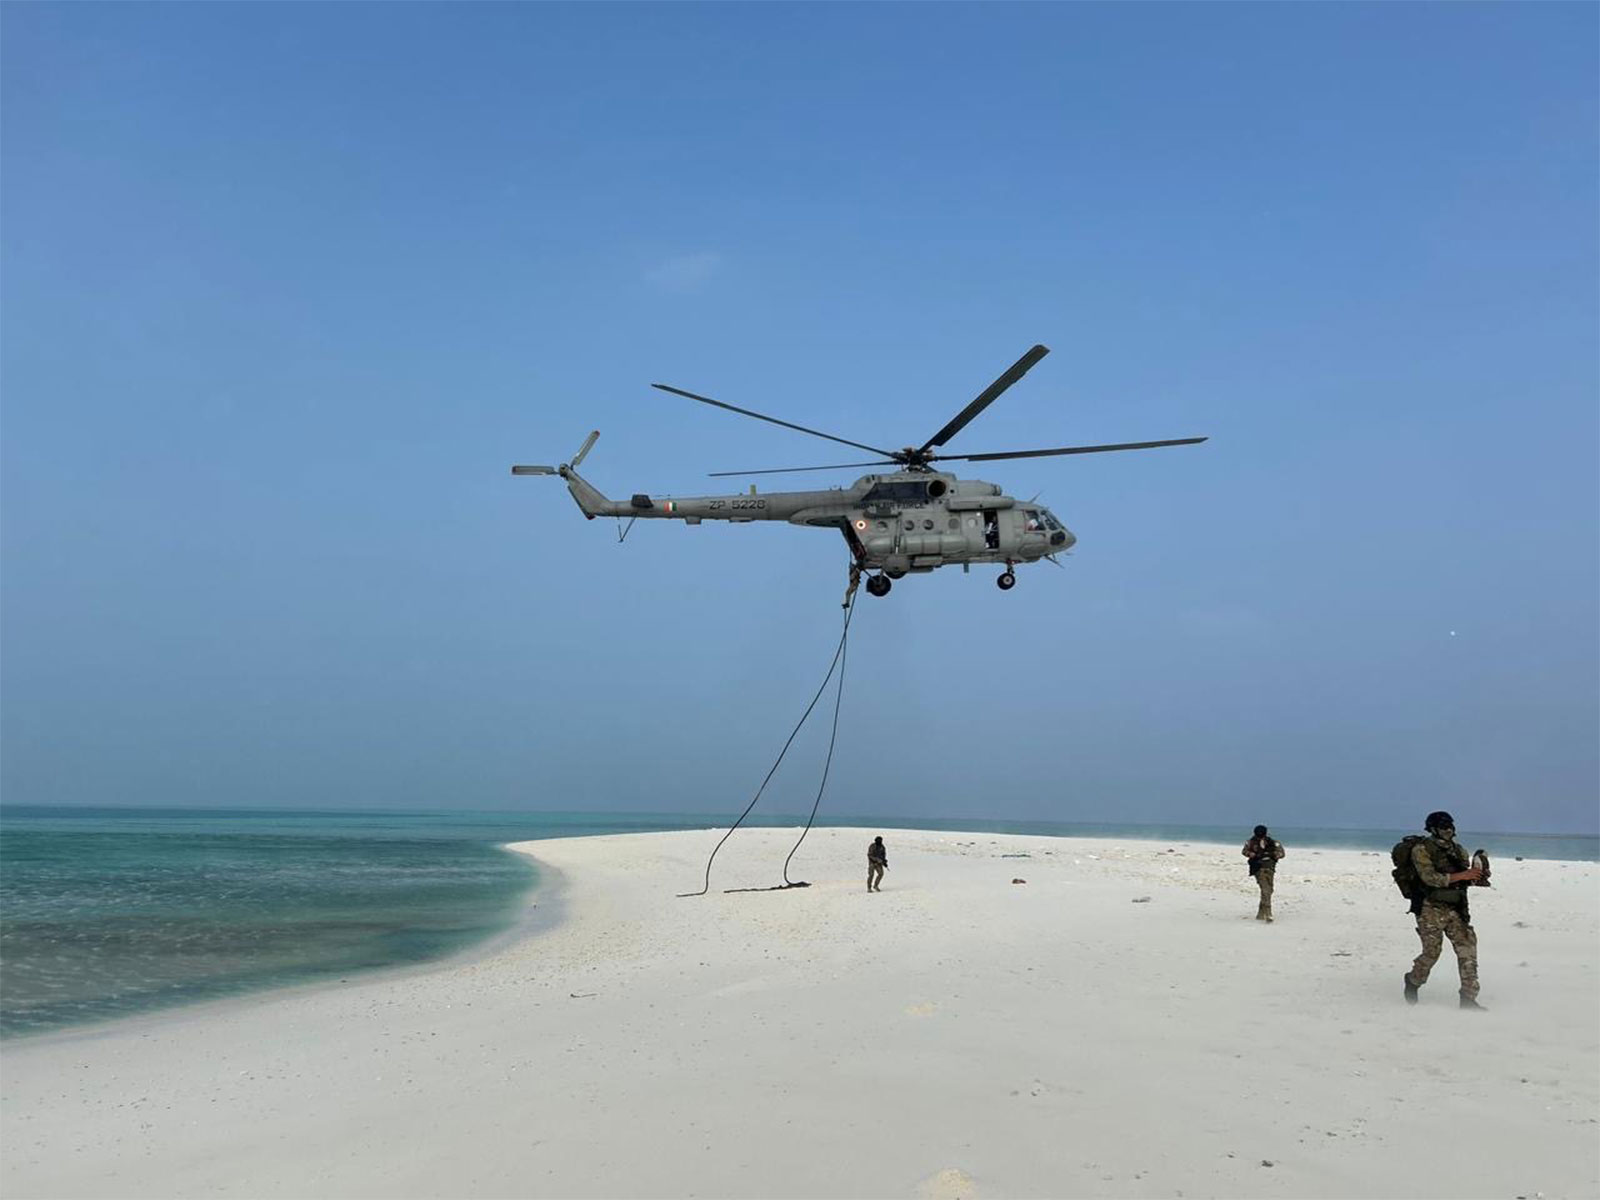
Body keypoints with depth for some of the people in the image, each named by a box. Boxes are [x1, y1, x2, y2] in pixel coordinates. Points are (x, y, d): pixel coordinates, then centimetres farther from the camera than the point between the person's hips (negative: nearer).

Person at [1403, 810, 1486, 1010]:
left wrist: (1478, 872, -10)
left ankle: (1468, 998, 2)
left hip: (1456, 909, 5)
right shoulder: (1421, 850, -7)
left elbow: (1468, 878, 13)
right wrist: (1461, 876, -23)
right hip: (1432, 909, -5)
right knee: (1432, 952, -2)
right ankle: (1413, 981, 26)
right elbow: (1430, 878, -19)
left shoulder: (1458, 850, 12)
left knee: (1467, 949, -4)